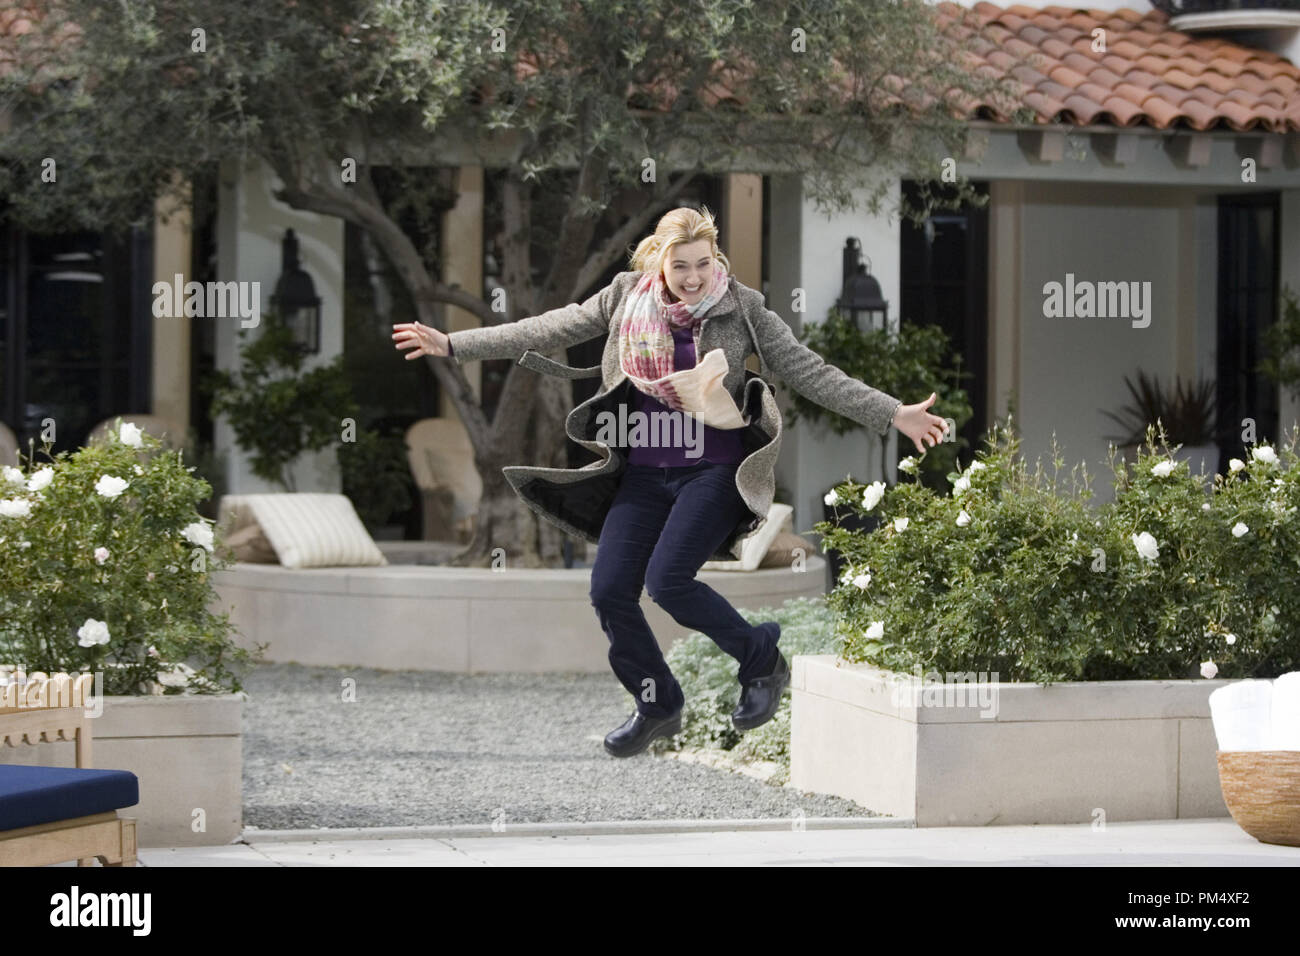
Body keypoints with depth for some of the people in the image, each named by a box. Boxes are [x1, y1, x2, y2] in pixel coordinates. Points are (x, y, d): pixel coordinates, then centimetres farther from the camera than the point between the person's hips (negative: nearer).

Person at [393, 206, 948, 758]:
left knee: (667, 580, -21)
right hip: (643, 472, 4)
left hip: (715, 470, -4)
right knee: (609, 591, -4)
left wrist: (893, 415, -13)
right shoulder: (626, 298, 1)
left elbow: (810, 373, -6)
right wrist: (452, 345, 3)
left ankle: (763, 662, 3)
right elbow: (545, 332, 6)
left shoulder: (741, 309, -6)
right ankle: (657, 707, 19)